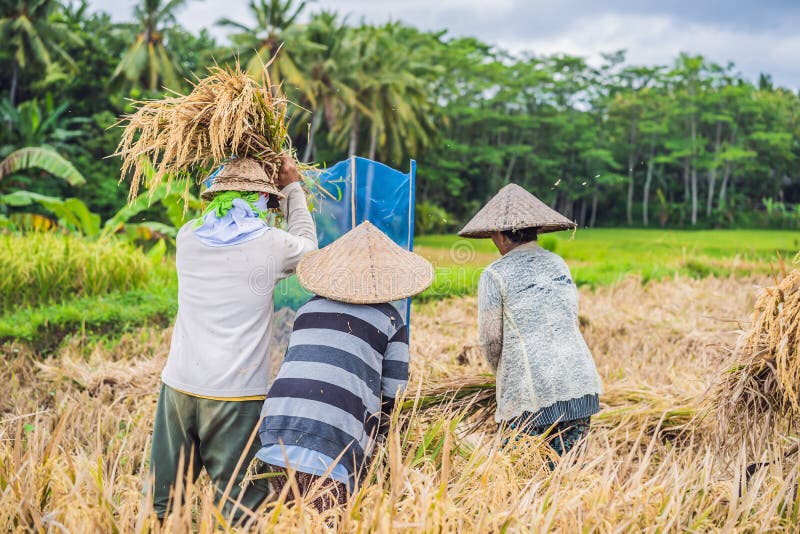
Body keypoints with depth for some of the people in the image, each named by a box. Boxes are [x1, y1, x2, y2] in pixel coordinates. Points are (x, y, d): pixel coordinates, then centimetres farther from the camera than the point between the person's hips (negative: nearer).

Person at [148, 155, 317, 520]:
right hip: (235, 394, -4)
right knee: (241, 512, 2)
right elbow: (307, 245, 19)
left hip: (179, 385, 4)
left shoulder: (188, 237, 5)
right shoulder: (271, 244, -5)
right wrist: (293, 188, 29)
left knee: (163, 503, 13)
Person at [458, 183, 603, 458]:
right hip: (581, 384, 6)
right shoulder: (558, 264, 13)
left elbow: (491, 341, -3)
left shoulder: (495, 275, -4)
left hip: (531, 395, -5)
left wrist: (503, 376, 17)